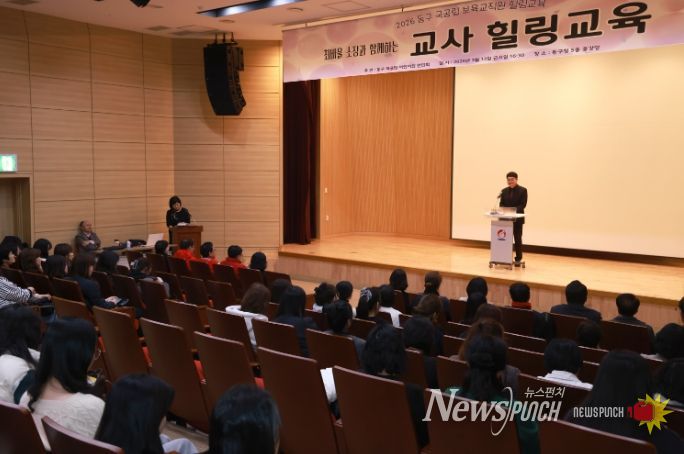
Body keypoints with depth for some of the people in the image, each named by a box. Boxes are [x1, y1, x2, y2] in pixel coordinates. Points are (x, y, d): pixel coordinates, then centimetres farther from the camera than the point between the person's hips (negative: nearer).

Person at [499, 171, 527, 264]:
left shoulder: (522, 190, -2)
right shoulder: (504, 191, 11)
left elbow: (523, 204, -10)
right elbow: (501, 204, 8)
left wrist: (515, 210, -25)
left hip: (517, 218, -3)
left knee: (517, 238, 3)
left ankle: (518, 259, 11)